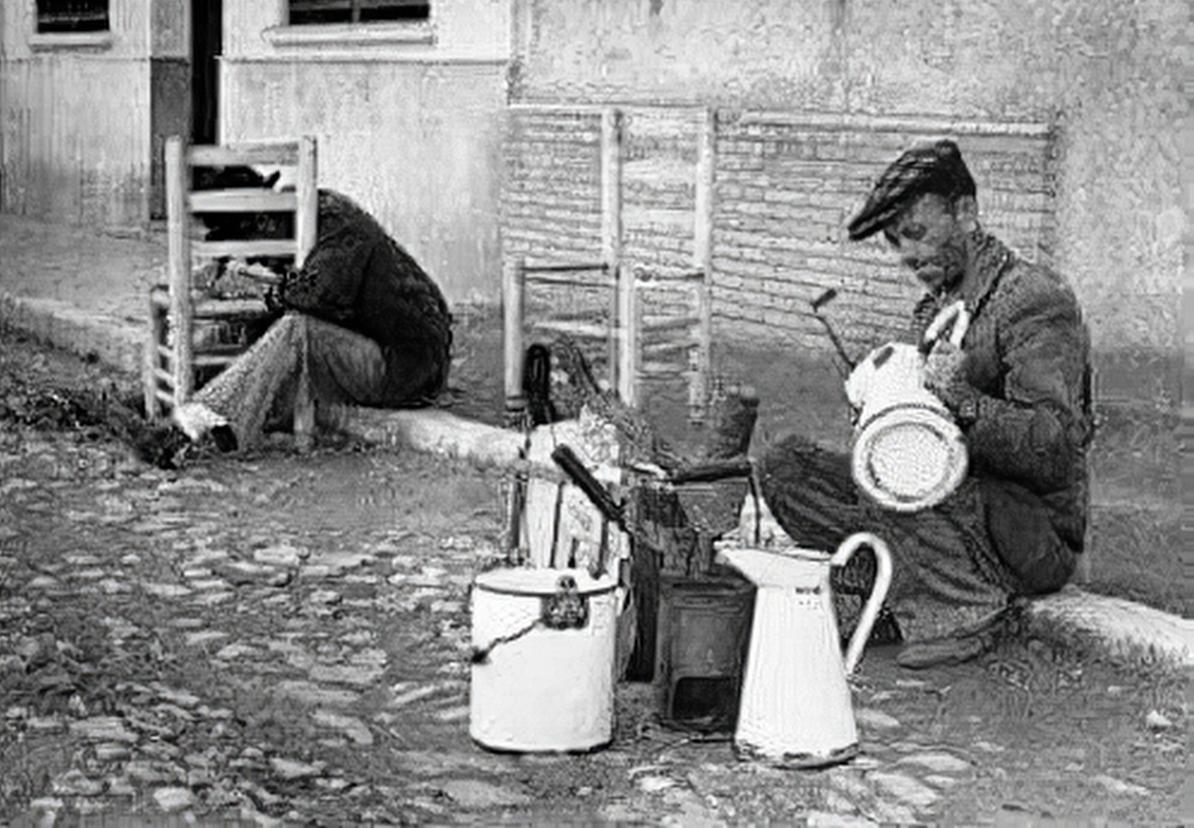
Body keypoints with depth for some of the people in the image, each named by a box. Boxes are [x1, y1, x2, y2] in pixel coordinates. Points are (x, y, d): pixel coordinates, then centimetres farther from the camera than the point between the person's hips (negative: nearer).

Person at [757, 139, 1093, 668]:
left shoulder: (1036, 300, -12)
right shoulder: (935, 307, 15)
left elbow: (1055, 451, -21)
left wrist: (965, 402, -34)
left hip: (1038, 535, -8)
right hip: (947, 498, 8)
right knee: (782, 464, -4)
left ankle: (972, 606, -17)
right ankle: (898, 584, -13)